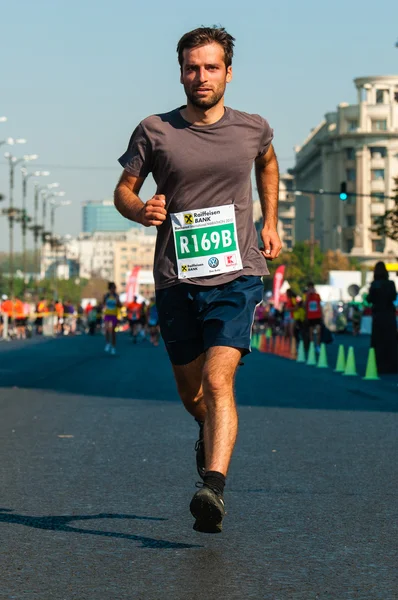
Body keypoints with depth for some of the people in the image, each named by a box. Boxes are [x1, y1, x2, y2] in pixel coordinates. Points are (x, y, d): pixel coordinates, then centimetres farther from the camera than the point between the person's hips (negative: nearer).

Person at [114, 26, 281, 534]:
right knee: (190, 389, 15)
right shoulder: (154, 131, -1)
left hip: (236, 276, -1)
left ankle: (214, 488, -30)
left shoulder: (252, 128, 4)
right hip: (176, 280, 2)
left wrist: (270, 223, 21)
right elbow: (123, 189, 9)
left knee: (217, 380, -20)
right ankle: (209, 432, 50)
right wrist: (140, 210, -14)